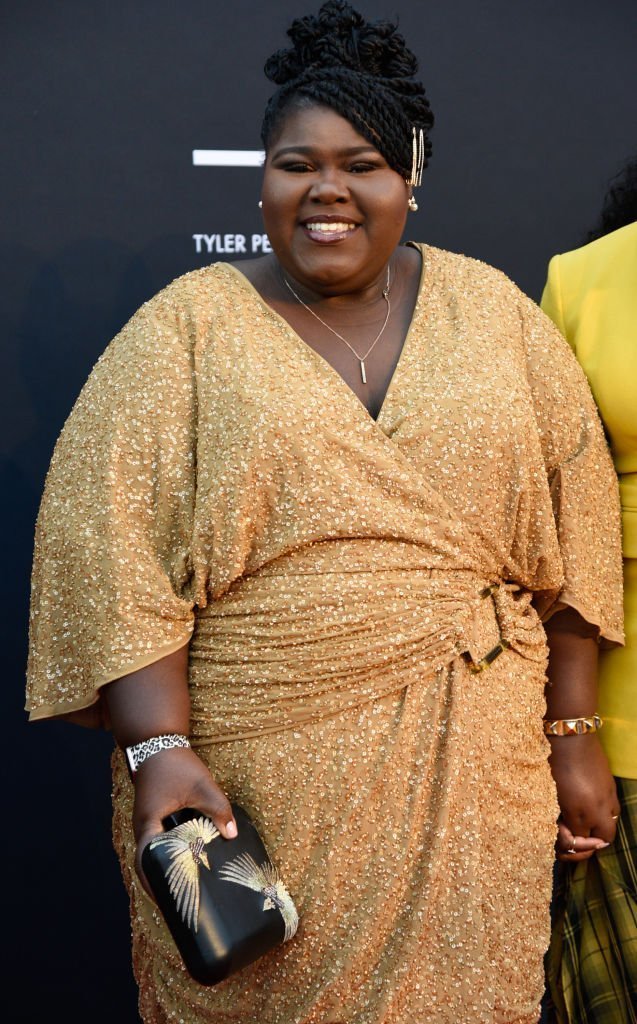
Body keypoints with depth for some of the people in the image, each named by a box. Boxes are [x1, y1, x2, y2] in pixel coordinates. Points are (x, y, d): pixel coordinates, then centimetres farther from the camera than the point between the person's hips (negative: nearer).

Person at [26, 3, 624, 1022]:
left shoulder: (491, 311, 5)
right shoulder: (185, 329, -2)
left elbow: (571, 527, 5)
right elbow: (112, 547, -8)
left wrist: (574, 732, 3)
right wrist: (162, 746, -18)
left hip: (472, 777, 2)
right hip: (256, 785, -1)